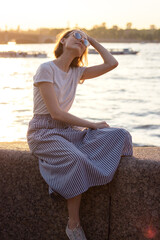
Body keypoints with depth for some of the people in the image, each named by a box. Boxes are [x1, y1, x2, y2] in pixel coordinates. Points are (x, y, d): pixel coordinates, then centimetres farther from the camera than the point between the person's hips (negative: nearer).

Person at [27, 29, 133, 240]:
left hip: (66, 129, 7)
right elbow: (56, 113, -16)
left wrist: (92, 41, 11)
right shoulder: (46, 69, -10)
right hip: (43, 132, -7)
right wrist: (93, 125, -14)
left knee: (120, 135, -15)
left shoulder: (76, 72, 12)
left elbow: (112, 63, 8)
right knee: (76, 159, -37)